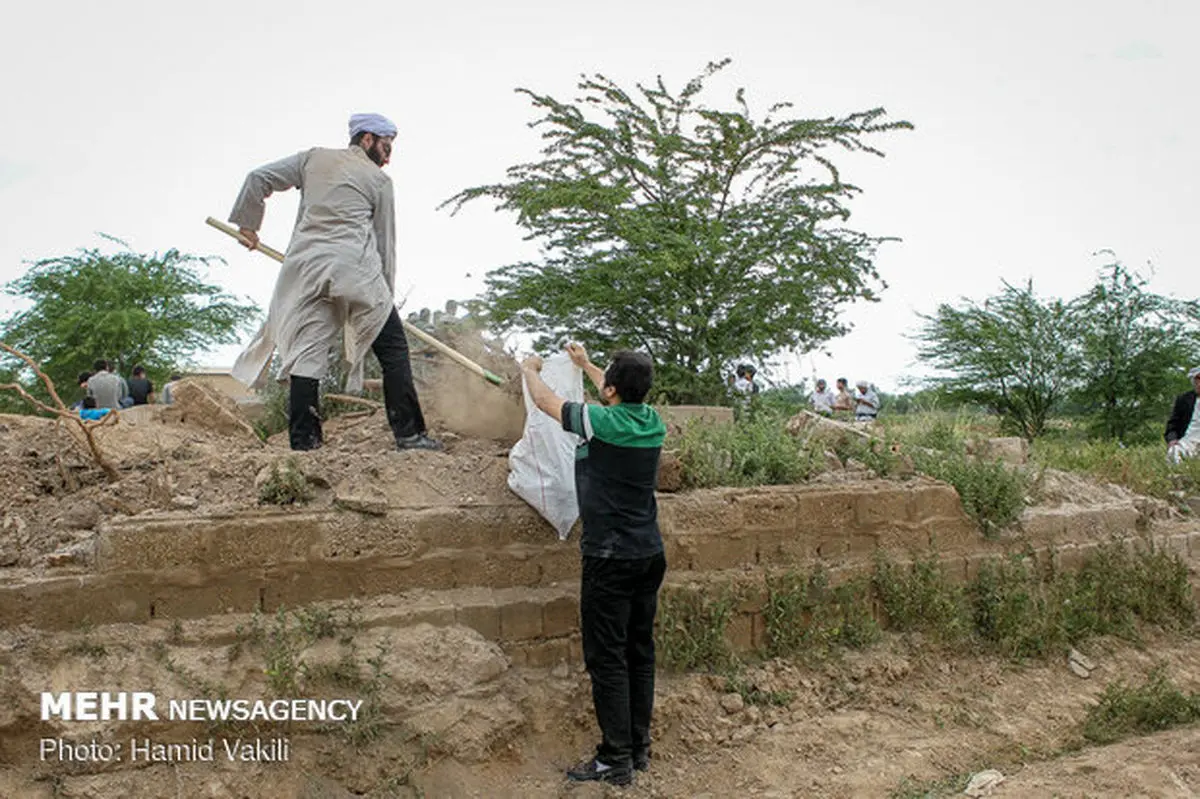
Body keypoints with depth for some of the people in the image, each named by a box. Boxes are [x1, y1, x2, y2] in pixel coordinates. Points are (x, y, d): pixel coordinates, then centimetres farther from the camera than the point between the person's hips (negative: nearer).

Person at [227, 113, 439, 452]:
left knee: (306, 352, 4)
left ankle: (303, 442, 0)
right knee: (392, 348, 3)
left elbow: (259, 178, 17)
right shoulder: (379, 179, 12)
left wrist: (247, 223, 30)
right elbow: (385, 243, 12)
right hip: (355, 266, -4)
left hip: (304, 265, 4)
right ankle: (409, 434, -1)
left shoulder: (313, 158, 20)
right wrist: (386, 293, 17)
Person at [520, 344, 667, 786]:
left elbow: (545, 399, 1)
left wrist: (530, 369, 23)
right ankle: (640, 748, 24)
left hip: (610, 559, -7)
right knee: (640, 653, 14)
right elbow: (623, 399, 25)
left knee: (607, 660, 1)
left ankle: (616, 759, 7)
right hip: (650, 555, 7)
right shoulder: (652, 421, 2)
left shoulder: (599, 421, -16)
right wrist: (584, 363, 39)